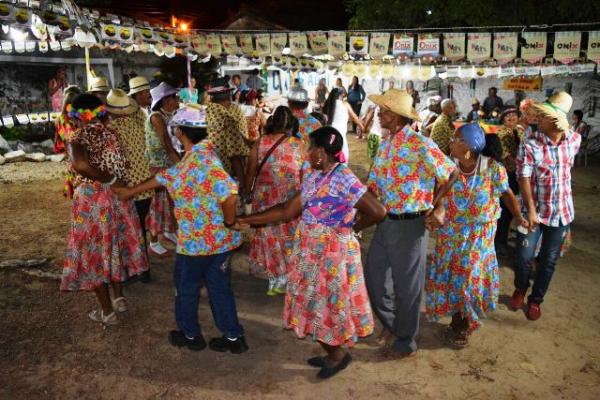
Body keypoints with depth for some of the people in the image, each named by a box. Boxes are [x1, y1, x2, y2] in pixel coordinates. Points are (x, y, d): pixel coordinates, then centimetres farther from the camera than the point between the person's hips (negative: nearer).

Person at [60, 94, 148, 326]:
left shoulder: (77, 138, -15)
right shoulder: (110, 133, 2)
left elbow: (80, 165, -33)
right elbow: (121, 165, 4)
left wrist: (109, 180, -24)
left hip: (92, 200, -5)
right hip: (118, 196, 5)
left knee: (95, 250, 10)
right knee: (114, 244, 22)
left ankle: (107, 311, 19)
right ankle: (119, 297, 34)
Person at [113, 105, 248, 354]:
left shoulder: (204, 158, -24)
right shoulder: (191, 158, 7)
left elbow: (230, 195, -34)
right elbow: (167, 176, 20)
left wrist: (229, 222, -17)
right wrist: (131, 191, 28)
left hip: (197, 240, -8)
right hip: (217, 239, 8)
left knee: (186, 286, 15)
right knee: (219, 287, 16)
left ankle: (190, 334, 34)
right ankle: (233, 337, 26)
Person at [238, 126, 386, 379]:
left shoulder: (343, 178, -21)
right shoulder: (313, 177, 4)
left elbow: (378, 212, -25)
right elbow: (288, 211, 5)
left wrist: (353, 227, -8)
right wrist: (247, 220, 2)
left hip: (332, 253, -8)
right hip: (311, 251, 8)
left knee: (329, 304, 7)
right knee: (316, 304, 18)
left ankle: (339, 354, 31)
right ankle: (332, 353, 37)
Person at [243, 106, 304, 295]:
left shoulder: (260, 143, -6)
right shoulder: (299, 145, -7)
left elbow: (250, 173, -1)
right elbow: (305, 175, -3)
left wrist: (246, 193, 13)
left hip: (265, 198, 1)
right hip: (291, 200, 0)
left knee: (269, 235, 13)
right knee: (288, 236, 15)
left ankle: (274, 281, 21)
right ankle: (285, 280, 23)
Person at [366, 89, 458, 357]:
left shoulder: (420, 145, -16)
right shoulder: (385, 146, 8)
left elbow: (451, 175, -10)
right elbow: (373, 185, 9)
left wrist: (436, 206, -6)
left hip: (409, 225, -7)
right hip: (385, 222, 7)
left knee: (407, 285, 9)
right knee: (373, 277, 15)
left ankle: (405, 339, 31)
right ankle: (390, 322, 41)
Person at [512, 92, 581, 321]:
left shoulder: (575, 140, -4)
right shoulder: (530, 146, -16)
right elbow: (524, 179, -18)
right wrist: (531, 210, -25)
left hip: (562, 212, 3)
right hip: (535, 211, -3)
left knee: (549, 260, 11)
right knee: (524, 257, 1)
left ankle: (536, 299, 30)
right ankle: (520, 290, 32)